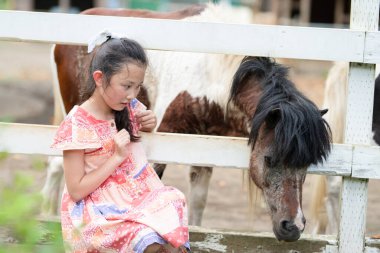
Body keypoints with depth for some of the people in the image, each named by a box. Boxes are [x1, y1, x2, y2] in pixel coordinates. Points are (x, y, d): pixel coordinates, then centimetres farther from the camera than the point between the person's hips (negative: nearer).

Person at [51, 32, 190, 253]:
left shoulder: (129, 107, 0)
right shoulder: (78, 126, -17)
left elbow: (146, 126, 27)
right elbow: (76, 190, -15)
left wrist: (151, 122, 2)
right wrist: (117, 157, -20)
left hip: (138, 195, 6)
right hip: (100, 211, -6)